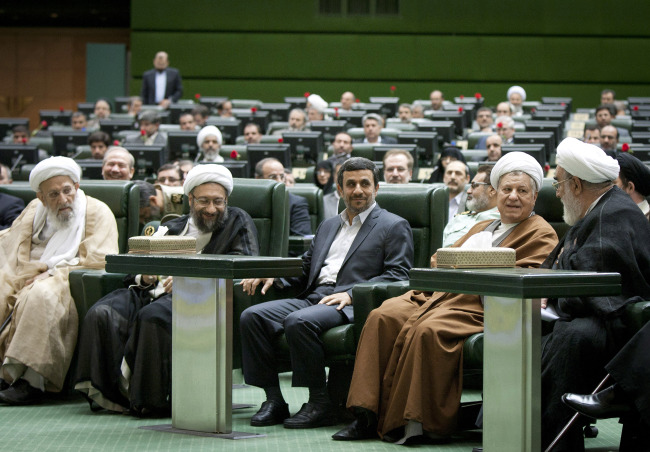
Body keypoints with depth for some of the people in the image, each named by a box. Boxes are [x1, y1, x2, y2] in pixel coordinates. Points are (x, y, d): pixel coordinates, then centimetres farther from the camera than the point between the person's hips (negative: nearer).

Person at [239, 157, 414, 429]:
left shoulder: (394, 227, 8)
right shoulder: (328, 226, 30)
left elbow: (398, 275, -5)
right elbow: (305, 271, 29)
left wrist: (351, 294, -17)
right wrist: (273, 274, 8)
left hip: (351, 305, -7)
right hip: (313, 298, 7)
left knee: (299, 322, -35)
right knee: (252, 316, -16)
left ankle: (320, 404, -24)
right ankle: (274, 401, -14)